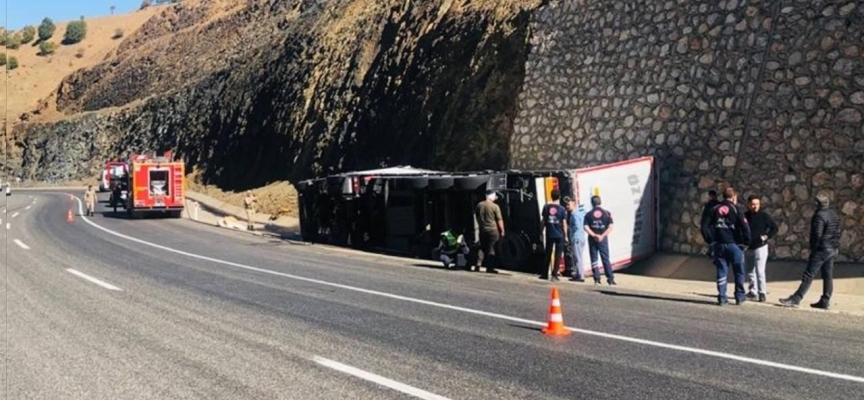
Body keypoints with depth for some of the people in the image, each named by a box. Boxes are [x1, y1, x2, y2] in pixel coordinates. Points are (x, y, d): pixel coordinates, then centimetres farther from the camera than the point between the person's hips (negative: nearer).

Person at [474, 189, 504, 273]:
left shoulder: (479, 205, 3)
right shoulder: (495, 207, -13)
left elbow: (477, 216, 16)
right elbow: (499, 220, -11)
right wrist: (502, 231, -2)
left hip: (482, 230, 5)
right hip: (493, 230, -4)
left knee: (482, 248, 14)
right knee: (491, 248, 1)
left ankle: (478, 264, 4)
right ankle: (489, 267, 3)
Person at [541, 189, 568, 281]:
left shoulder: (546, 207, -1)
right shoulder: (562, 209, -7)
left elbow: (543, 221, 2)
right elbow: (564, 224, -6)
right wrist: (565, 235, 3)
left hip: (549, 235, 2)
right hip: (559, 235, -2)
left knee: (547, 254, 12)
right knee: (558, 255, 4)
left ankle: (544, 274, 15)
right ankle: (554, 274, -1)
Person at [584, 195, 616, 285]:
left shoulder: (588, 214, -1)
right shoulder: (606, 213, 0)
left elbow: (585, 227, -10)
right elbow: (611, 226, -8)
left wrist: (594, 235, -12)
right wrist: (602, 235, -12)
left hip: (592, 239, 0)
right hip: (603, 239, 0)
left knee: (594, 259, 6)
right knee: (606, 259, 6)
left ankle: (597, 279, 4)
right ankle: (610, 279, 4)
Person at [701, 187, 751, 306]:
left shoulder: (714, 210, 6)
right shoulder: (735, 209, -5)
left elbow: (704, 227, 3)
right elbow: (744, 226, -14)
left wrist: (711, 240, 12)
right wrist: (746, 241, -2)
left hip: (718, 245, 4)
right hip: (734, 244, -3)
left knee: (721, 272, 8)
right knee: (739, 272, 9)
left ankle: (721, 297, 6)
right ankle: (739, 297, 13)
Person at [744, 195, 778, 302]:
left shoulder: (764, 216, -6)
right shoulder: (745, 216, 4)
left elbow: (774, 228, -1)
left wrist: (767, 237, -11)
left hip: (760, 247, -5)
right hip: (748, 248, 5)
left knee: (760, 271, -13)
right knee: (750, 271, 14)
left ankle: (762, 293, -9)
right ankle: (753, 291, 26)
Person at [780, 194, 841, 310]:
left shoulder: (820, 215, -16)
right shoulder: (835, 215, 12)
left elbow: (817, 235, -20)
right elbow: (837, 233, 16)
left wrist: (813, 248, -10)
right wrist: (836, 247, 19)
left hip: (822, 249, -9)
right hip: (832, 250, 9)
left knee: (808, 275, -9)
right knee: (827, 276, 10)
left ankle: (795, 299, -10)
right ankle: (825, 301, 12)